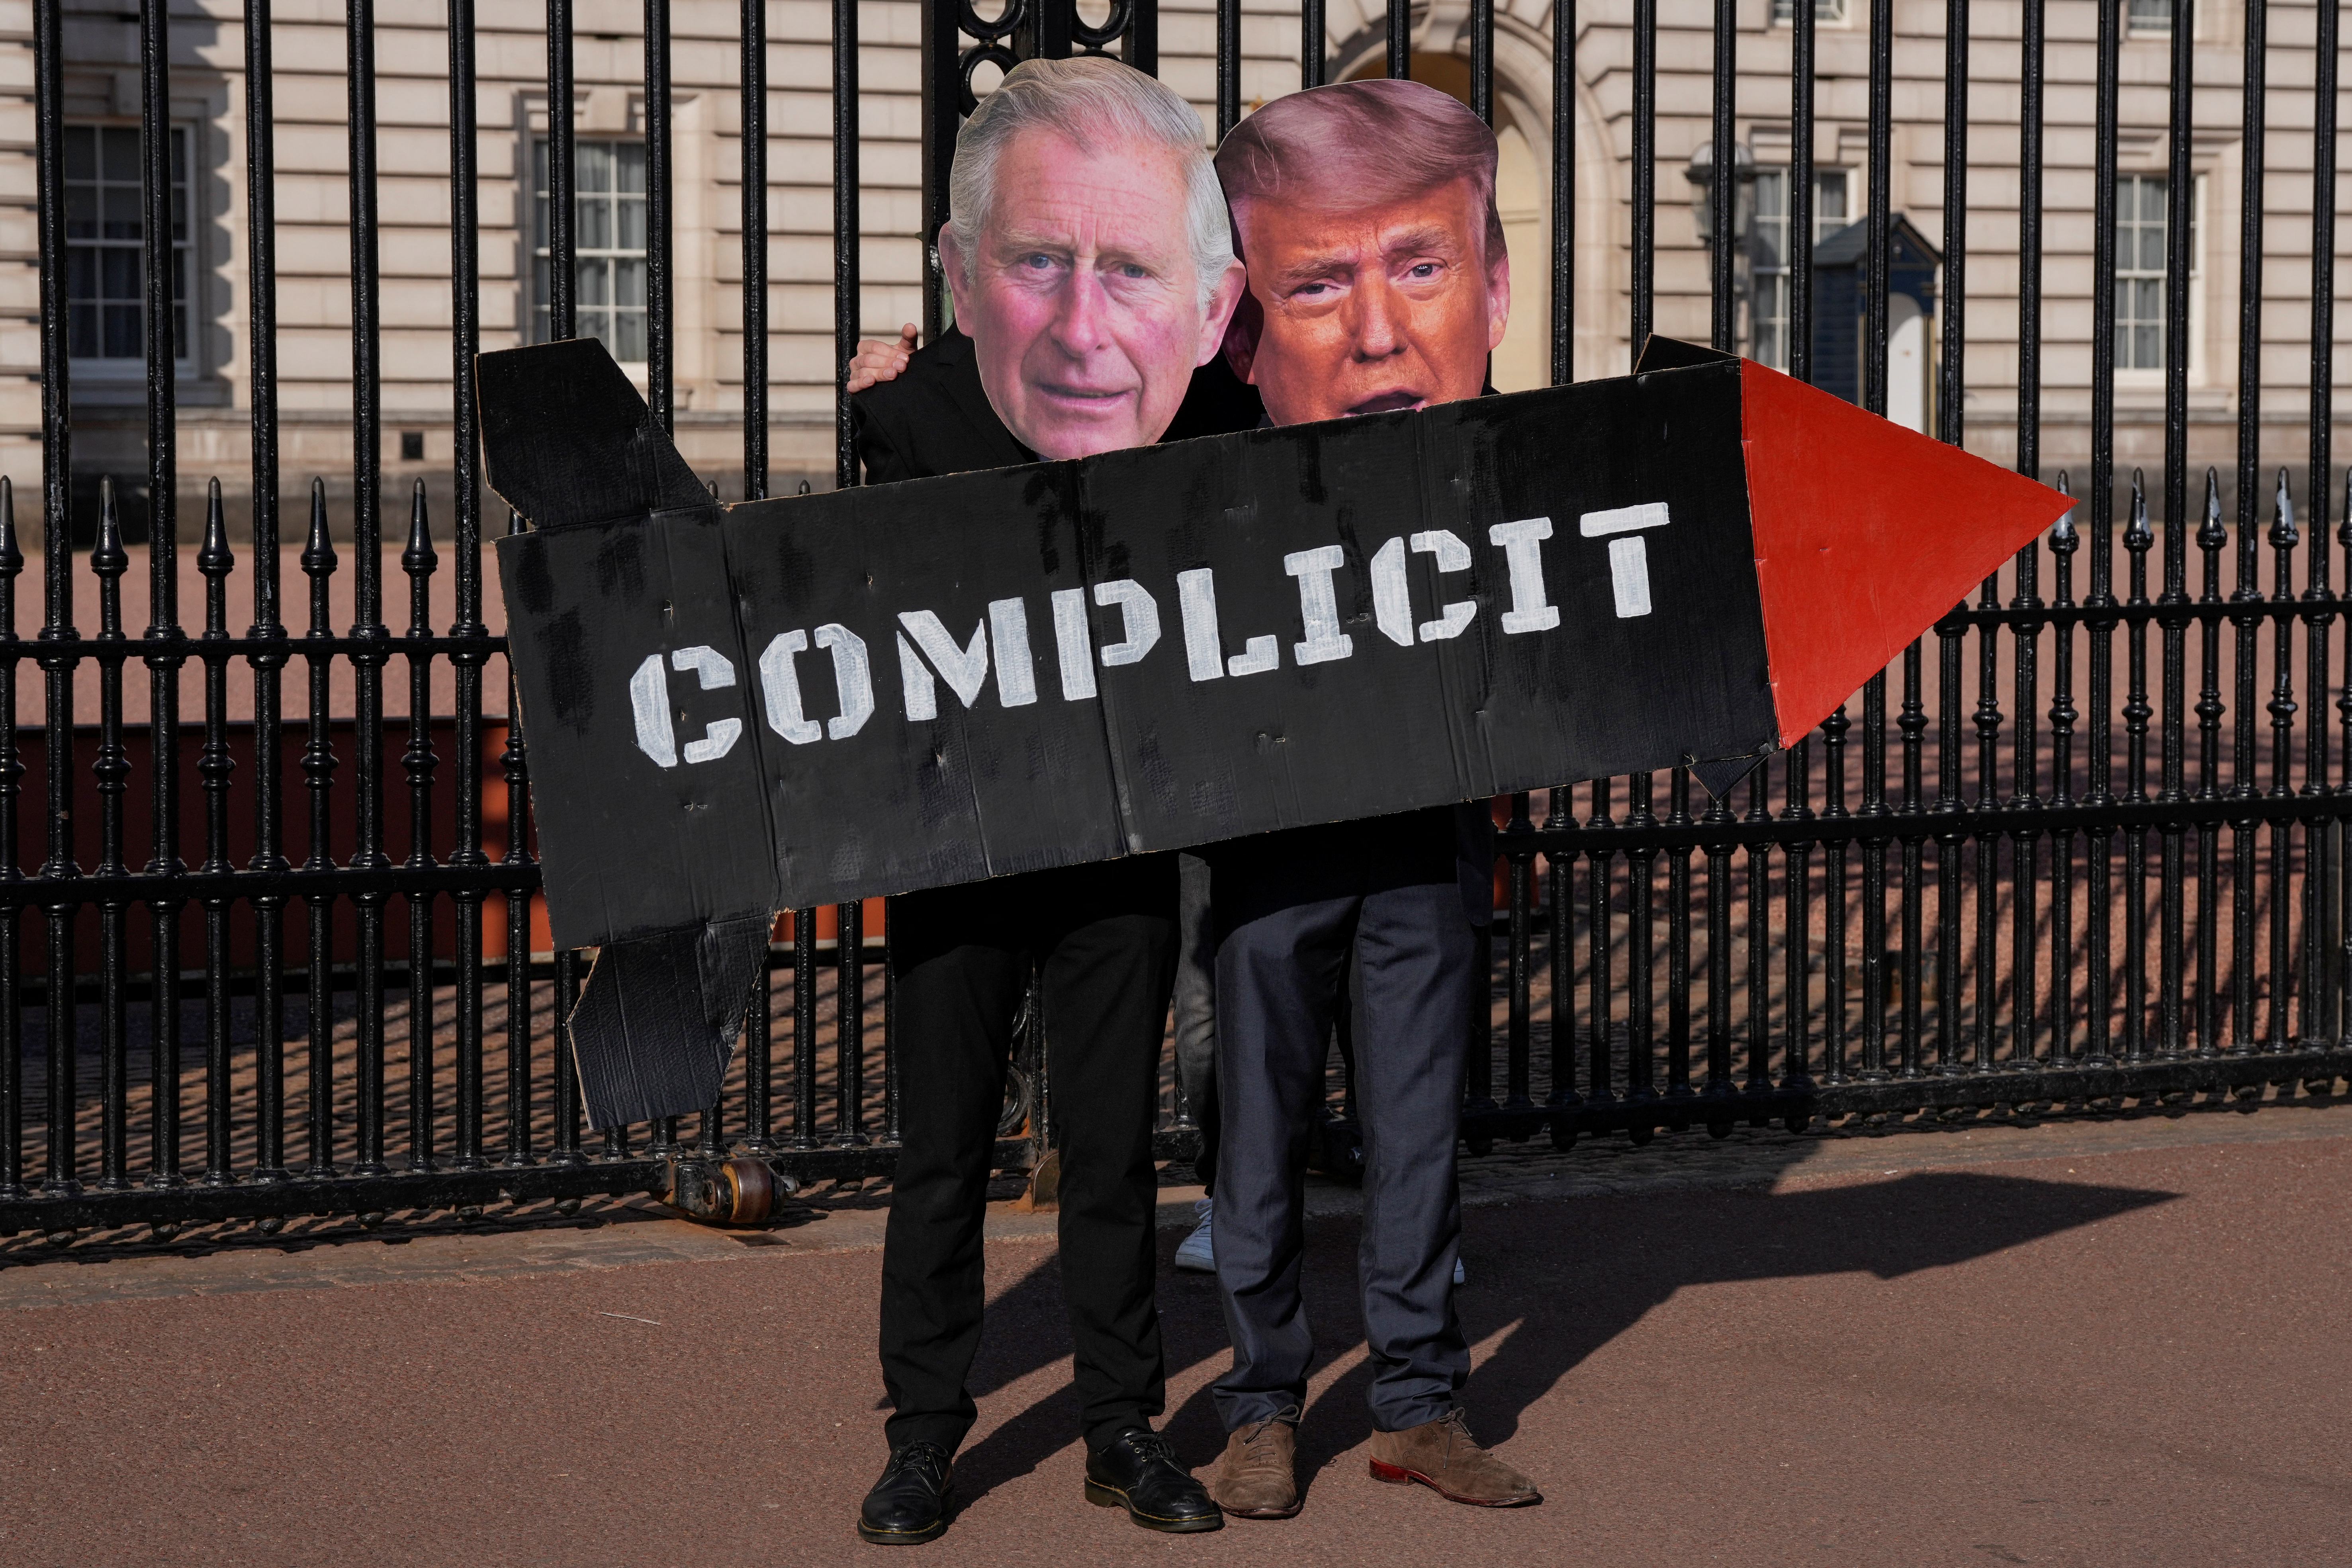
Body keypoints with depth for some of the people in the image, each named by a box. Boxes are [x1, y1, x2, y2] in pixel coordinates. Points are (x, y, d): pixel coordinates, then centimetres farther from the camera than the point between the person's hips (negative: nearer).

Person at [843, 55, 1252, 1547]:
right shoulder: (912, 414, -28)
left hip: (1120, 853, 1)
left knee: (1114, 1147, 11)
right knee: (942, 1151, 10)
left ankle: (1124, 1429, 26)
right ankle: (926, 1430, 25)